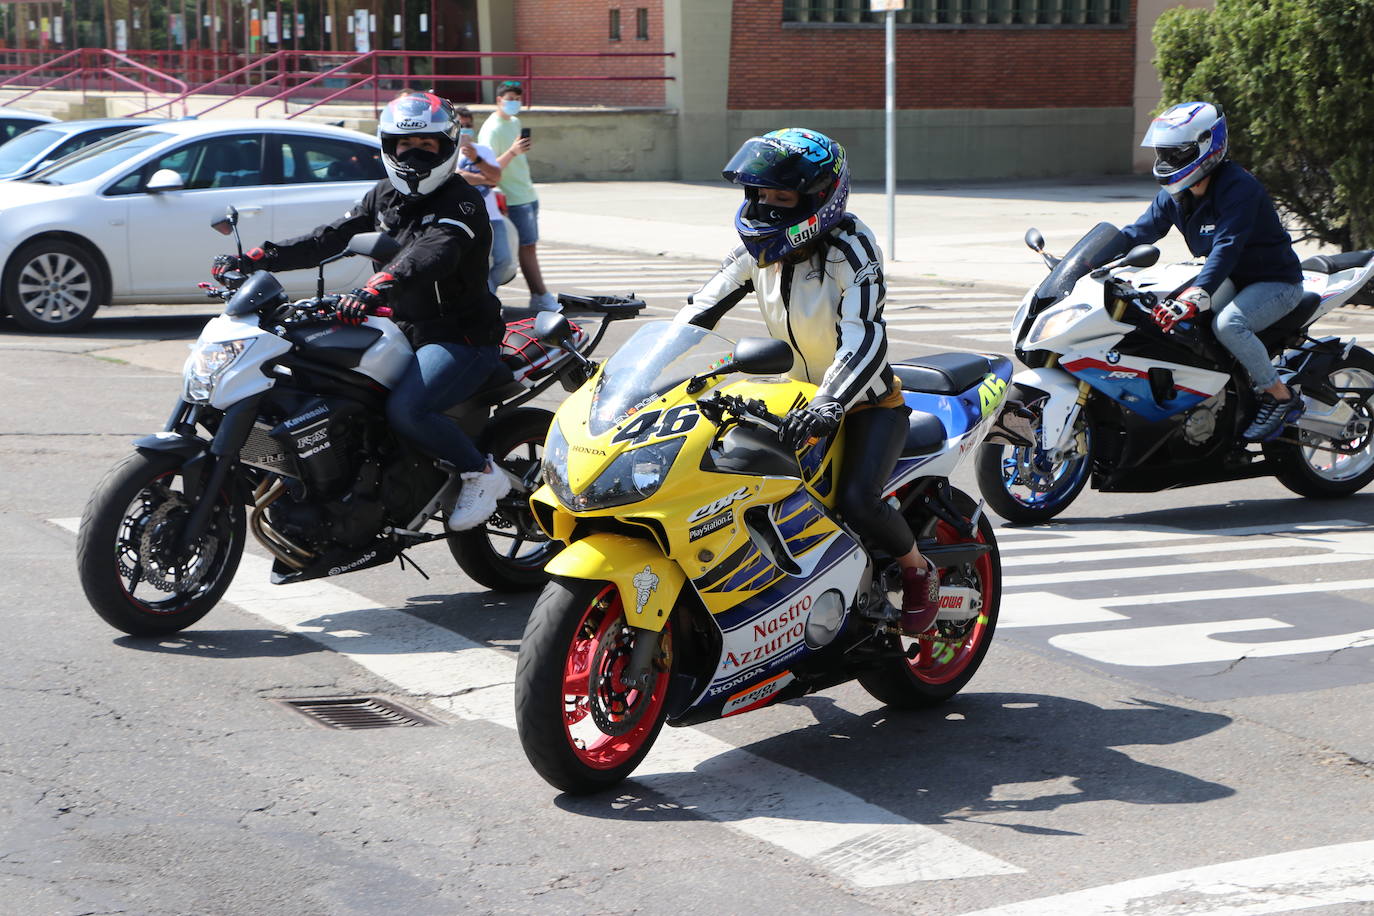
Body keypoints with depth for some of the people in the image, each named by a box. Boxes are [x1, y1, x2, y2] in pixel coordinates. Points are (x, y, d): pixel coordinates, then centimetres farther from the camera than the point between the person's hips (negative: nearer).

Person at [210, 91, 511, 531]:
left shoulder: (461, 201, -13)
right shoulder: (384, 196, 12)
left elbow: (432, 252, -33)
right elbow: (330, 237, 5)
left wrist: (377, 287, -52)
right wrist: (255, 259, -8)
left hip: (463, 337, -9)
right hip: (406, 331, 9)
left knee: (404, 409, -29)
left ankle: (483, 473, -8)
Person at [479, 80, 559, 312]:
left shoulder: (515, 122, 15)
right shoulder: (491, 129, -14)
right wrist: (512, 152, -36)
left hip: (528, 195, 9)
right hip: (513, 199, -9)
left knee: (530, 247, 9)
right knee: (527, 247, -9)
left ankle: (539, 297, 11)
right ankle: (541, 297, -8)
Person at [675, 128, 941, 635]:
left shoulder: (848, 244, -22)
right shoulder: (759, 247, -3)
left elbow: (865, 337, -34)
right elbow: (700, 309, -2)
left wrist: (830, 404, -49)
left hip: (867, 400, -7)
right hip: (801, 398, 7)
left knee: (857, 501, -27)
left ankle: (920, 574, 2)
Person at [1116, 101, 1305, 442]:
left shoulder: (1238, 187, -25)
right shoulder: (1175, 195, 2)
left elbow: (1227, 246, -37)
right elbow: (1141, 231, 3)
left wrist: (1195, 297, -50)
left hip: (1276, 282, -9)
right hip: (1231, 282, 9)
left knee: (1228, 323, -36)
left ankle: (1281, 397, -18)